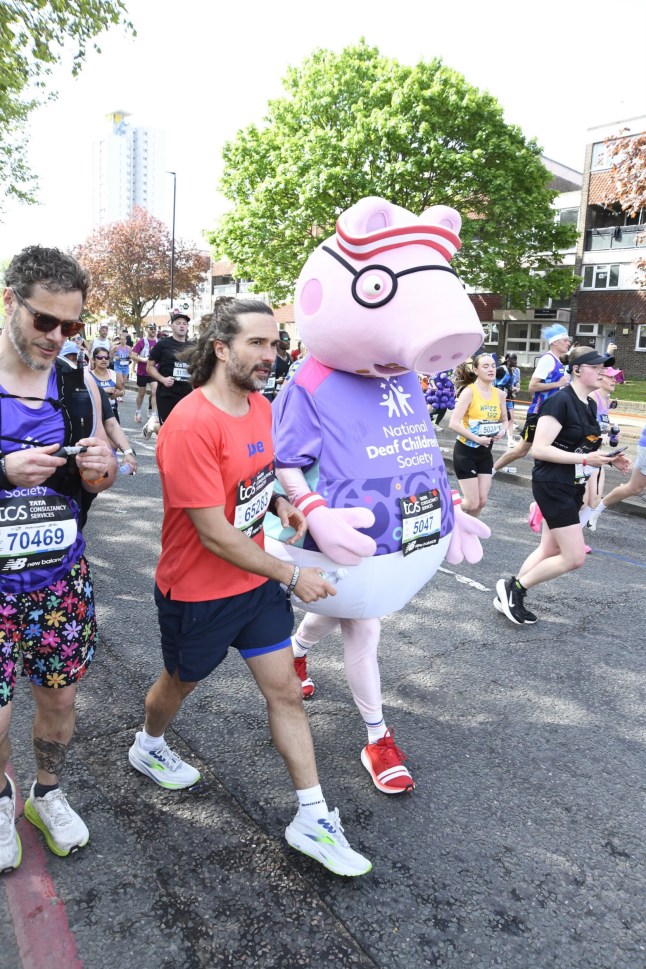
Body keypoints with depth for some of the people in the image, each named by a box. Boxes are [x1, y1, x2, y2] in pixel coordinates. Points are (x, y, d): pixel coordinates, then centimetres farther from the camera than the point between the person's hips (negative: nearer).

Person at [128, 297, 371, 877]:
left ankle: (313, 819, 21)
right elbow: (215, 533, -27)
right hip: (199, 592, -6)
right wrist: (291, 575, -20)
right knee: (181, 682, 21)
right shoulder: (191, 426, -28)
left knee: (285, 689, 8)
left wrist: (279, 502, -6)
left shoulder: (261, 405, -2)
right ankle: (148, 747, 55)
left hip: (258, 580, 6)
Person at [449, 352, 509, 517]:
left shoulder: (499, 394, 3)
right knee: (472, 503, -6)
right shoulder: (469, 392, -15)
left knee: (482, 501, 6)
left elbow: (504, 420, 17)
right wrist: (477, 438, -25)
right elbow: (453, 423, -23)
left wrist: (502, 431, -5)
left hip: (485, 452, 6)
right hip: (465, 451, -6)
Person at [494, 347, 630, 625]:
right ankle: (513, 587, 7)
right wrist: (585, 459, -24)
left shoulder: (590, 406, 10)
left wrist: (609, 459, 3)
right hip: (552, 486, -9)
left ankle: (509, 596, 26)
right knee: (575, 557, -8)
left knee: (550, 550, 15)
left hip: (572, 487, 9)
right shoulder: (560, 401, -18)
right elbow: (539, 449, -23)